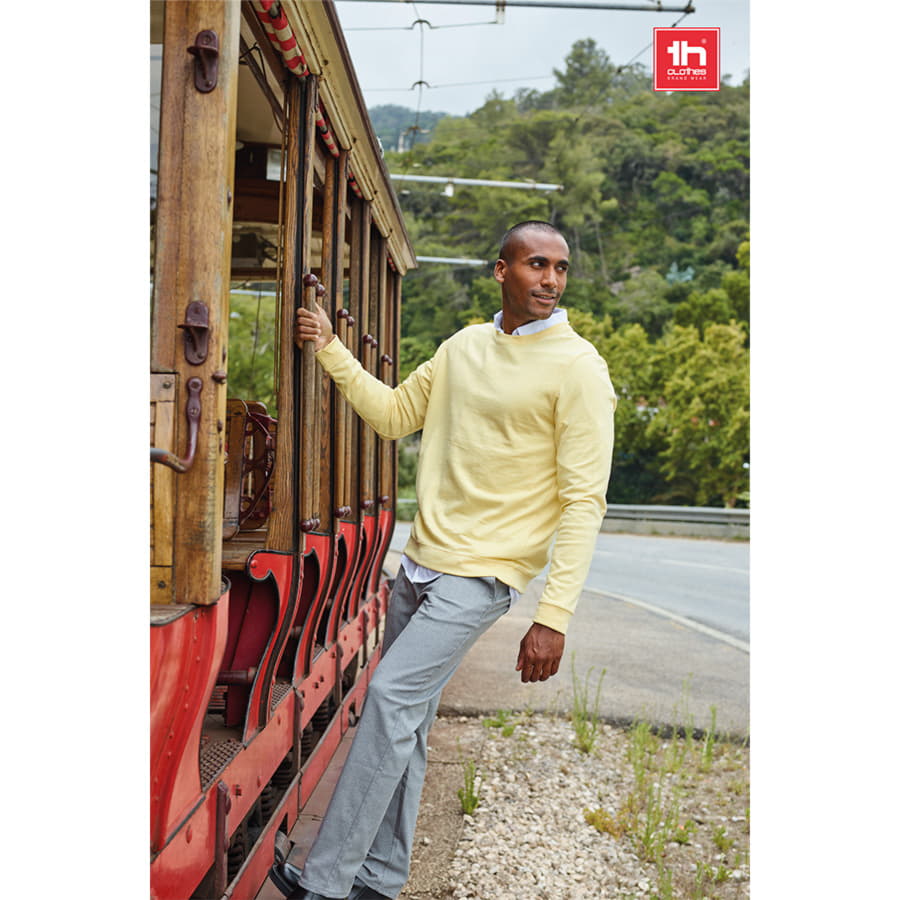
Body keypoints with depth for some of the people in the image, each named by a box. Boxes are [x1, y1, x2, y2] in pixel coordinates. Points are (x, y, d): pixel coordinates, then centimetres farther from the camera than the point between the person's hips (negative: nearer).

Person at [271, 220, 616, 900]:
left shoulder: (577, 368, -11)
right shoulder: (465, 346, 10)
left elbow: (584, 501, -15)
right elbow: (394, 414, 19)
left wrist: (555, 617, -21)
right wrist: (330, 349, 11)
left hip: (481, 574, -6)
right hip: (421, 562, 6)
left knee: (391, 698, -15)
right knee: (407, 723, 11)